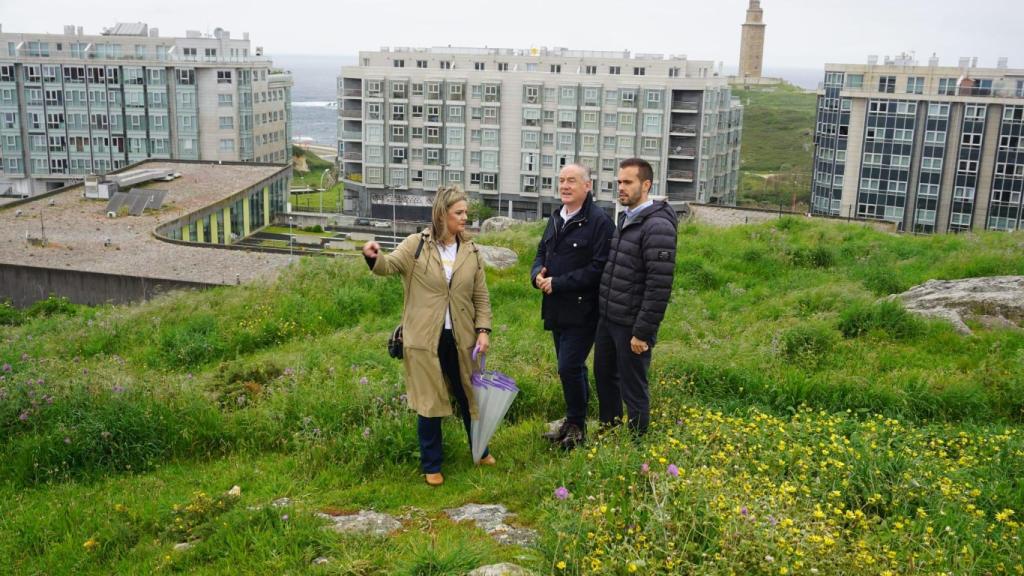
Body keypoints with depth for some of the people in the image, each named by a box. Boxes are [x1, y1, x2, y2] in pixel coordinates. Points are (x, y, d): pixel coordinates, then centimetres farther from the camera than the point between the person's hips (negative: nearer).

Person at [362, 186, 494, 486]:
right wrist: (374, 257, -38)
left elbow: (481, 297, 7)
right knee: (429, 403, 7)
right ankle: (431, 466, 22)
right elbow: (389, 265, -16)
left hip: (461, 339, 3)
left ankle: (480, 451, 39)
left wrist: (483, 330, -4)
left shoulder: (471, 252, 4)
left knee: (469, 396, 17)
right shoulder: (416, 245, -6)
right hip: (425, 340, -3)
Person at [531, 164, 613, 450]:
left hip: (582, 311, -8)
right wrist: (538, 274, -4)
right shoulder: (556, 218, 12)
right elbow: (542, 252, 19)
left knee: (569, 367, -8)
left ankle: (577, 424, 10)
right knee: (572, 367, 17)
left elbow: (598, 268, -21)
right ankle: (572, 422, 29)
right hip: (557, 309, 8)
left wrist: (558, 283, -20)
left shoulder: (599, 221, -15)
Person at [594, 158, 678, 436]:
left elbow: (659, 286, -22)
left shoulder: (658, 226, -18)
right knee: (604, 377, 21)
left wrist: (643, 332, -20)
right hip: (607, 319, 9)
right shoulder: (624, 218, 10)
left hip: (632, 326, -9)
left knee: (633, 389, 5)